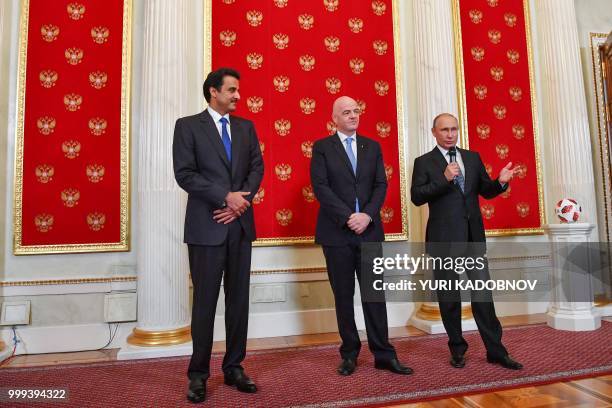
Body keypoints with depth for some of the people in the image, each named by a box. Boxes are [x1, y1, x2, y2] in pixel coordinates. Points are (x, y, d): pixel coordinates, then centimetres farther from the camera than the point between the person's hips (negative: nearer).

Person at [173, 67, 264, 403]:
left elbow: (257, 167, 8)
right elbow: (185, 174, -8)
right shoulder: (188, 125, 1)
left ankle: (233, 368, 22)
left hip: (241, 224, 4)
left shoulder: (246, 127, 14)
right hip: (207, 225, -4)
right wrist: (226, 196, -14)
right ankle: (198, 375, 17)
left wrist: (240, 202, -7)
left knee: (239, 299, 8)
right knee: (205, 301, 2)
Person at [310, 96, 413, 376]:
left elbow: (381, 185, 5)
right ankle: (349, 354, 20)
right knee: (343, 296, 7)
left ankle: (383, 354, 14)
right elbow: (320, 187, -7)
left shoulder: (372, 146, 13)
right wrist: (348, 217, -16)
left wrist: (367, 215, -11)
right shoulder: (322, 147, 3)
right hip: (337, 232, -2)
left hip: (370, 230, 2)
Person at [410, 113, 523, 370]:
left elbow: (486, 191, 13)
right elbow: (416, 197, -11)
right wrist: (444, 179, -20)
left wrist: (500, 182, -8)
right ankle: (457, 349, 24)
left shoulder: (473, 158, 13)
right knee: (449, 296, 9)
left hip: (473, 235, 3)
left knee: (482, 292, 5)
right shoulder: (424, 162, 0)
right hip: (443, 237, -3)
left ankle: (495, 350, 17)